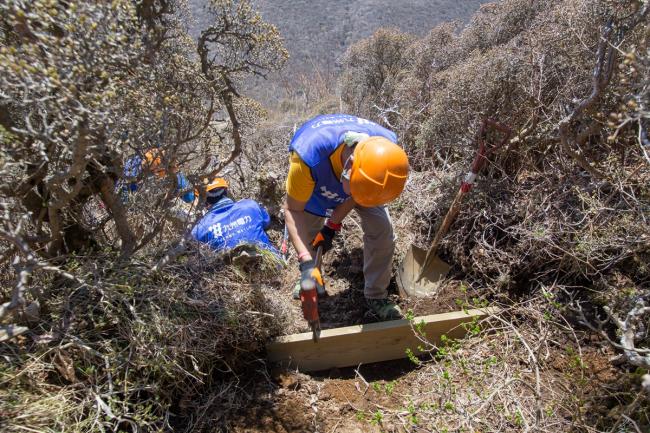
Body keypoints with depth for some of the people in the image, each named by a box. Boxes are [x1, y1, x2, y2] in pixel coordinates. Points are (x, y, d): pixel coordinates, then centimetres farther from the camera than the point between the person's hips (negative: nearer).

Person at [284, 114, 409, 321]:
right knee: (306, 237, 1)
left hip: (353, 174, 2)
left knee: (382, 230, -11)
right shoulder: (309, 155, -46)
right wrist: (306, 262, -40)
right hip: (315, 182, -1)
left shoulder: (387, 147, -36)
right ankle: (311, 279, 36)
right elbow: (293, 210, -32)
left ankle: (376, 296, 9)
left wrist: (332, 227, -18)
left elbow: (358, 194, -16)